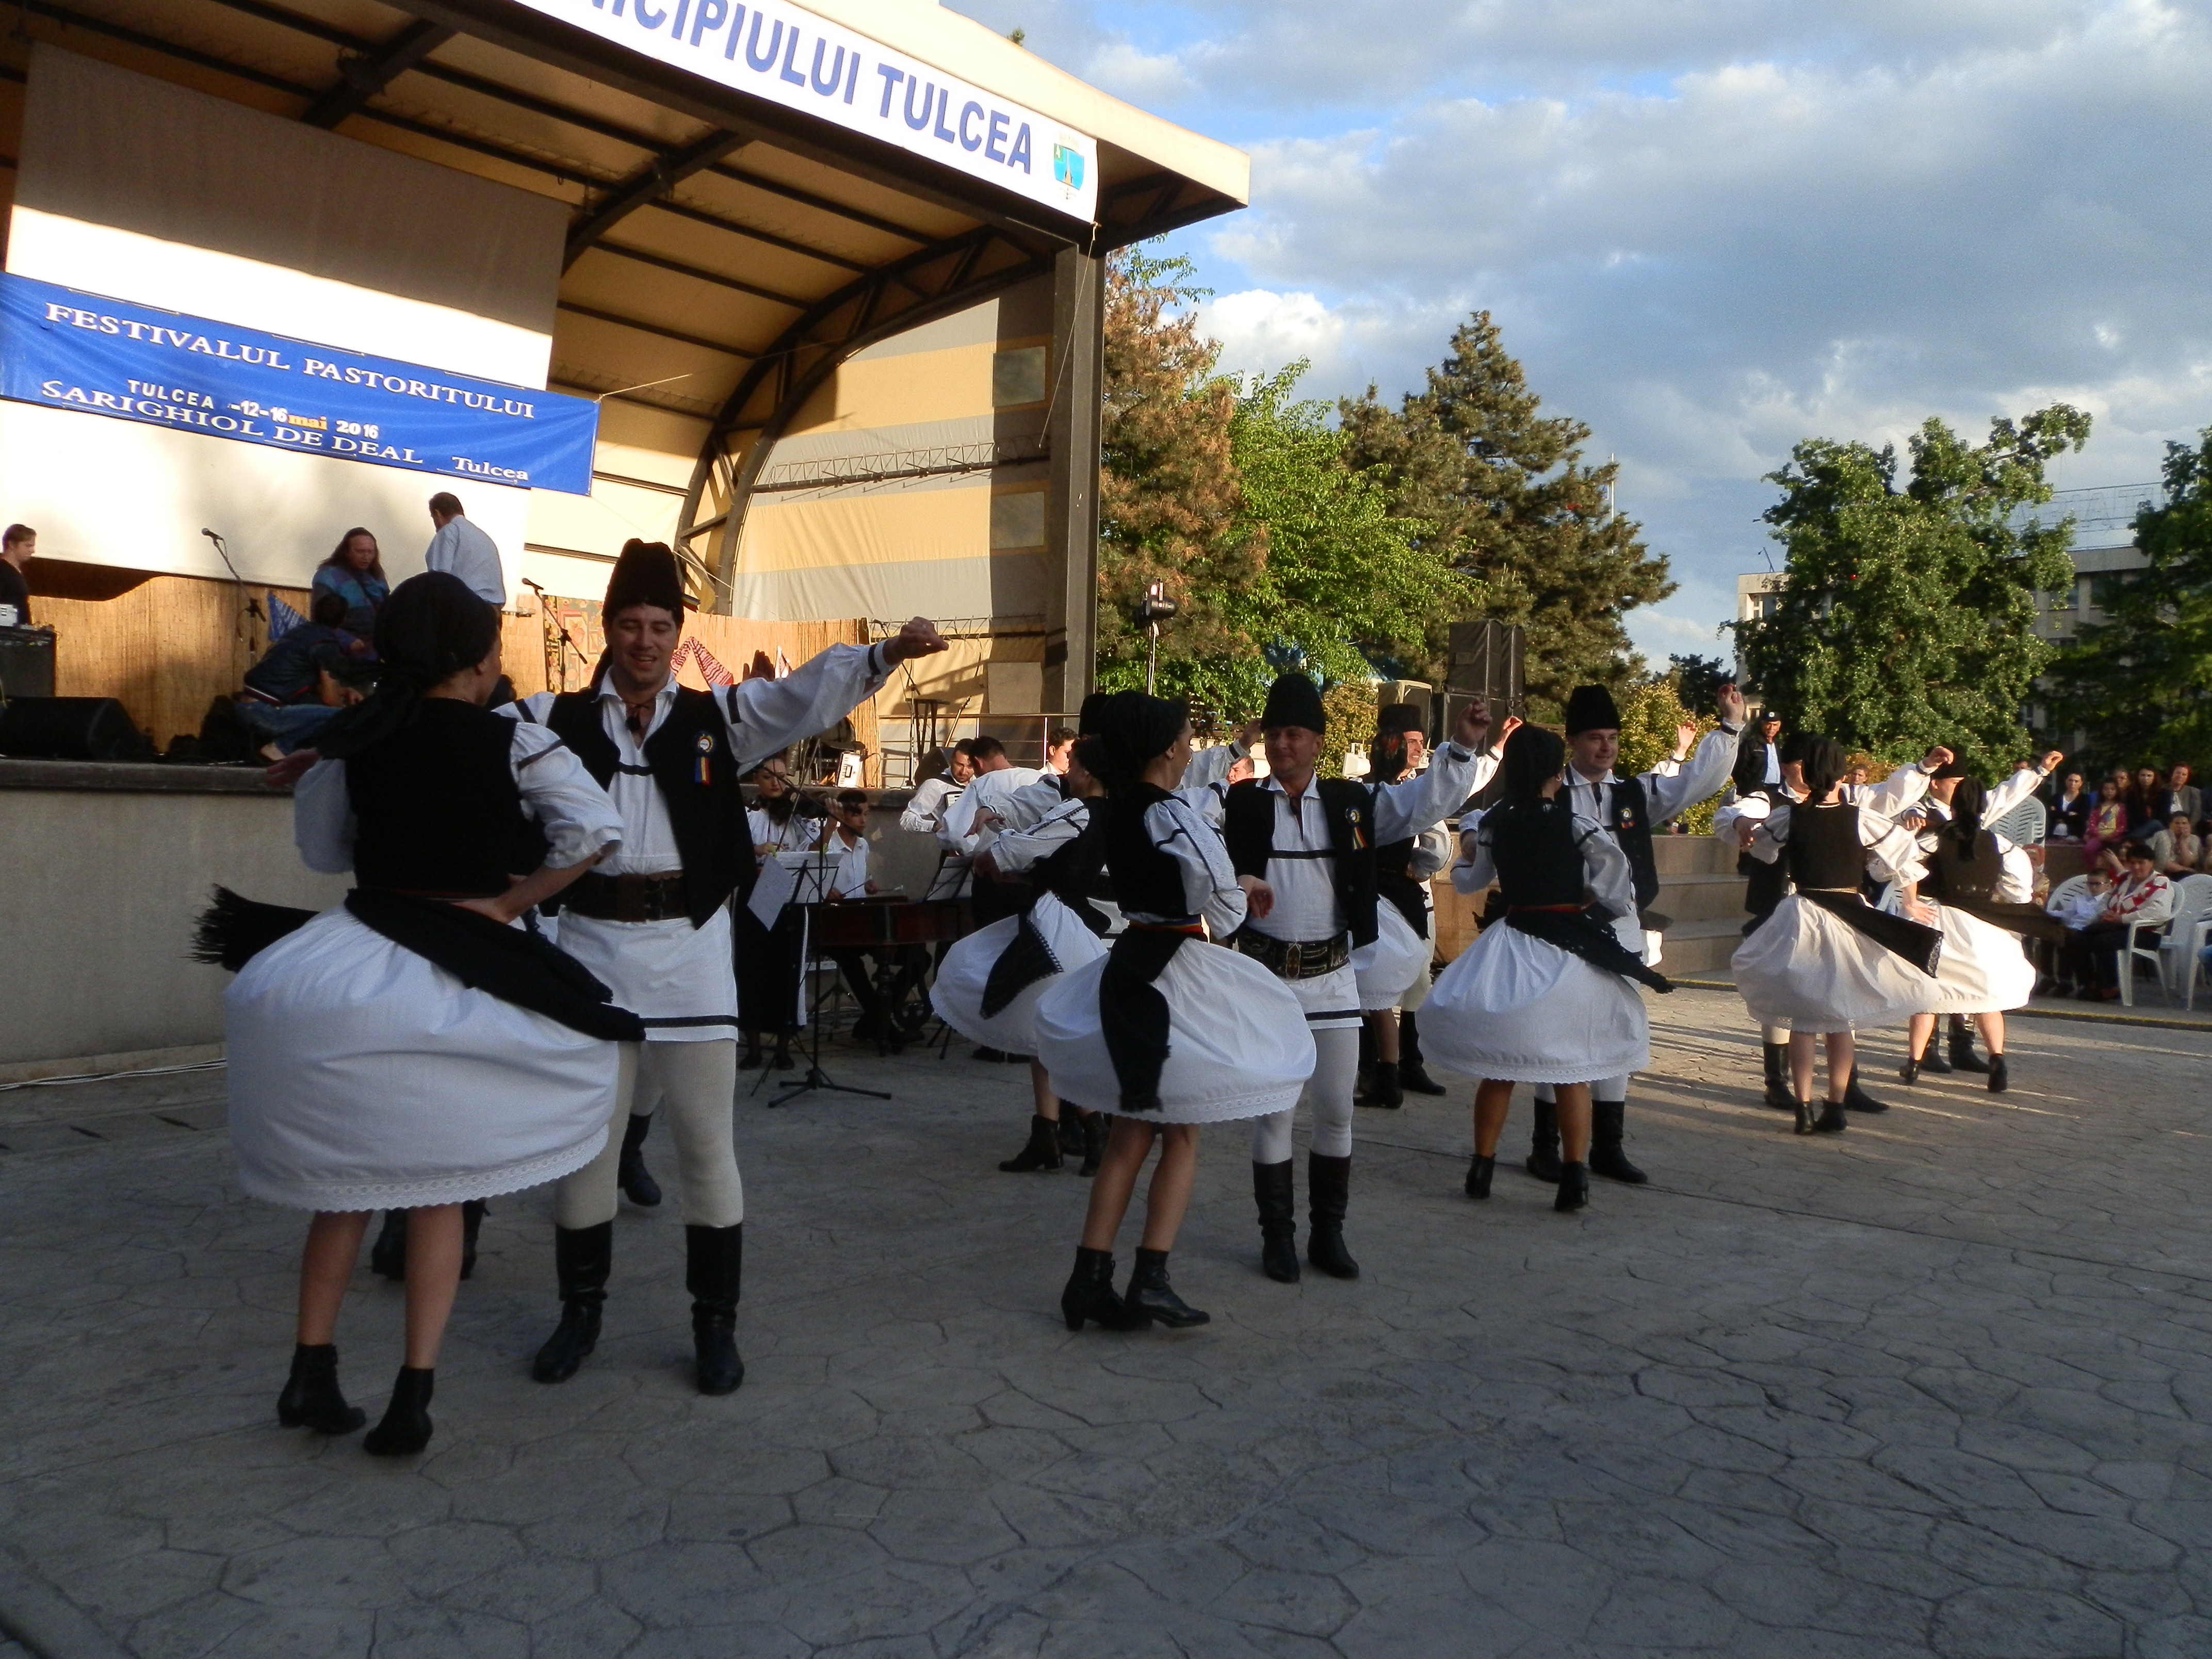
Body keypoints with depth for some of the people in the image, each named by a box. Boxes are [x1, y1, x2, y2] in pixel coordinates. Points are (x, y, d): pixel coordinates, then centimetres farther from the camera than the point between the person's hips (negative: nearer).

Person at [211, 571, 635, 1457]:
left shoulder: (355, 738, 4)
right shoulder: (513, 742, -8)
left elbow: (320, 845, 16)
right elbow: (596, 830, -19)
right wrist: (511, 902, -10)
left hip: (350, 958, 3)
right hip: (456, 975, -3)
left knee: (346, 1178, 19)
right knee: (436, 1187, 10)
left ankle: (312, 1374, 21)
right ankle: (412, 1395, 7)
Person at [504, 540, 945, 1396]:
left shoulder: (717, 716, 4)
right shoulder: (557, 720, 6)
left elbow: (809, 693, -9)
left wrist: (884, 656, -25)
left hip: (688, 947, -1)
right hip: (594, 942, 1)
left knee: (706, 1142, 4)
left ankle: (715, 1323, 17)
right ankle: (581, 1309, 29)